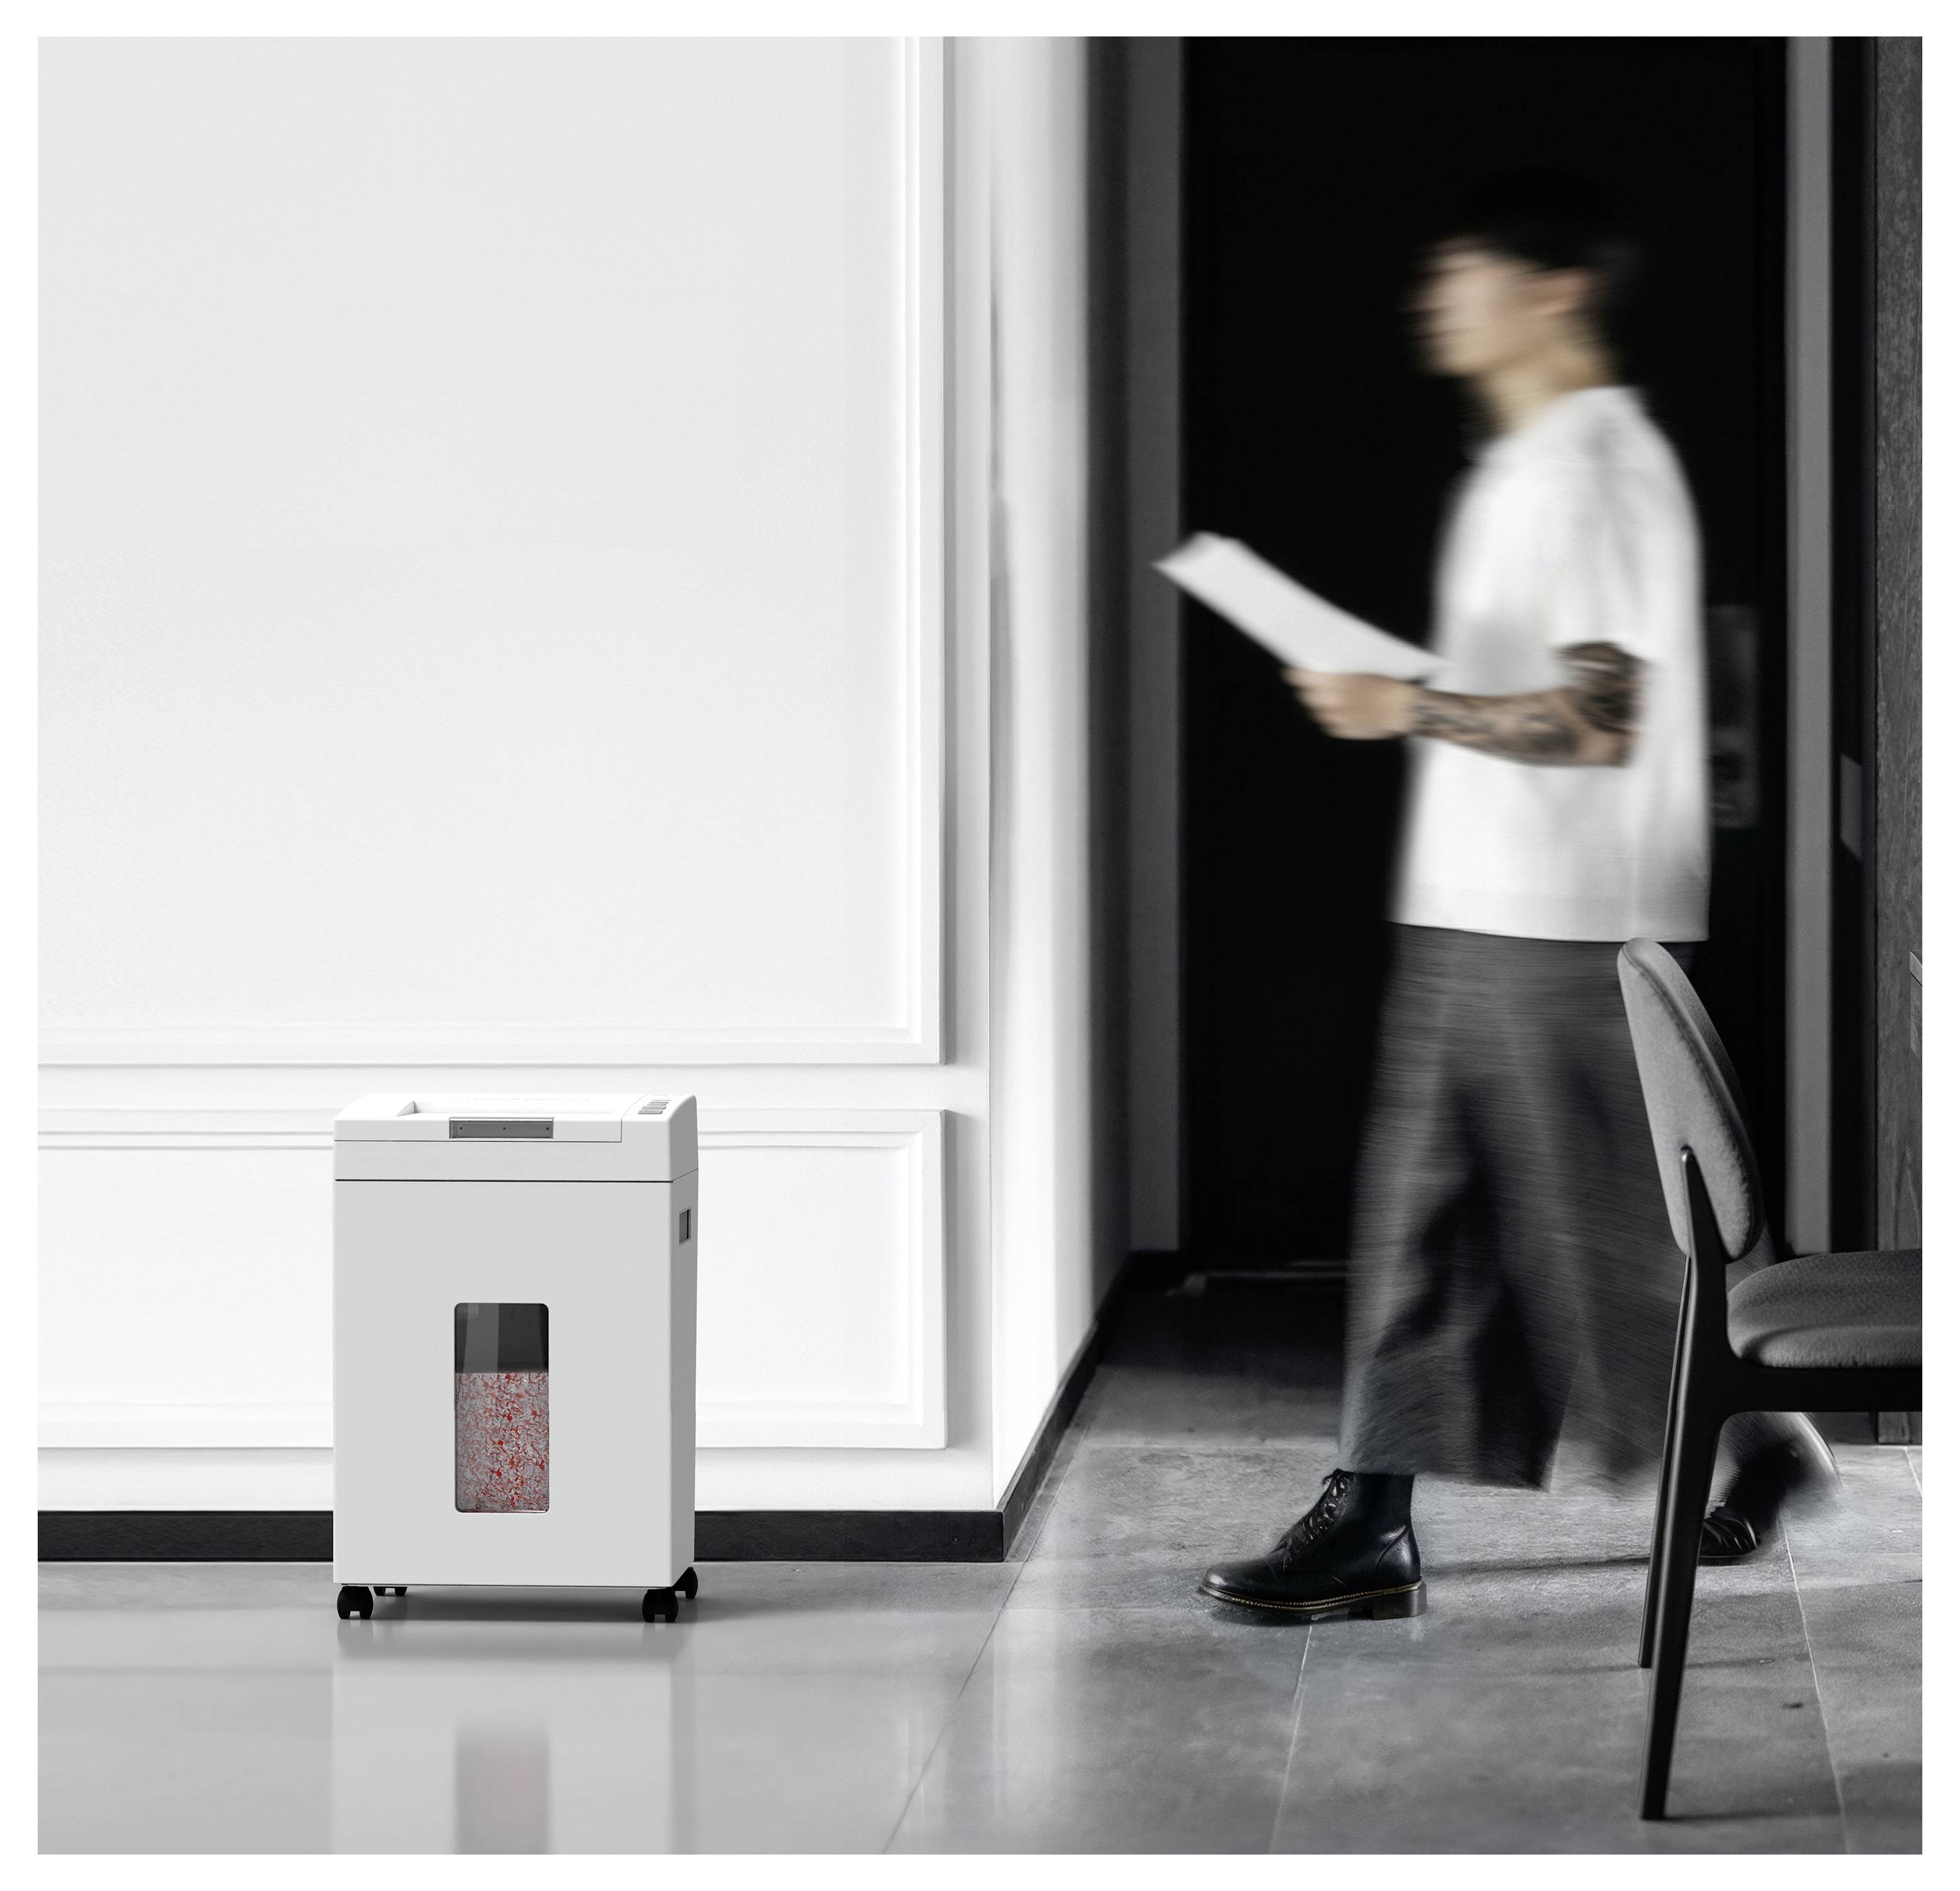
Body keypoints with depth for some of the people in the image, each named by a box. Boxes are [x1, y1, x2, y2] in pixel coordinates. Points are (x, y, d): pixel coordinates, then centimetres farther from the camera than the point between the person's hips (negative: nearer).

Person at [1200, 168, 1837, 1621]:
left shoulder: (1598, 470, -15)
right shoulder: (1521, 467, 16)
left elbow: (1606, 722, -22)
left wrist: (1410, 708, -24)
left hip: (1570, 931, -10)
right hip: (1476, 912, 10)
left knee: (1606, 1229, 2)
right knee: (1420, 1224, 5)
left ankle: (1767, 1437, 22)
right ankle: (1370, 1525, 6)